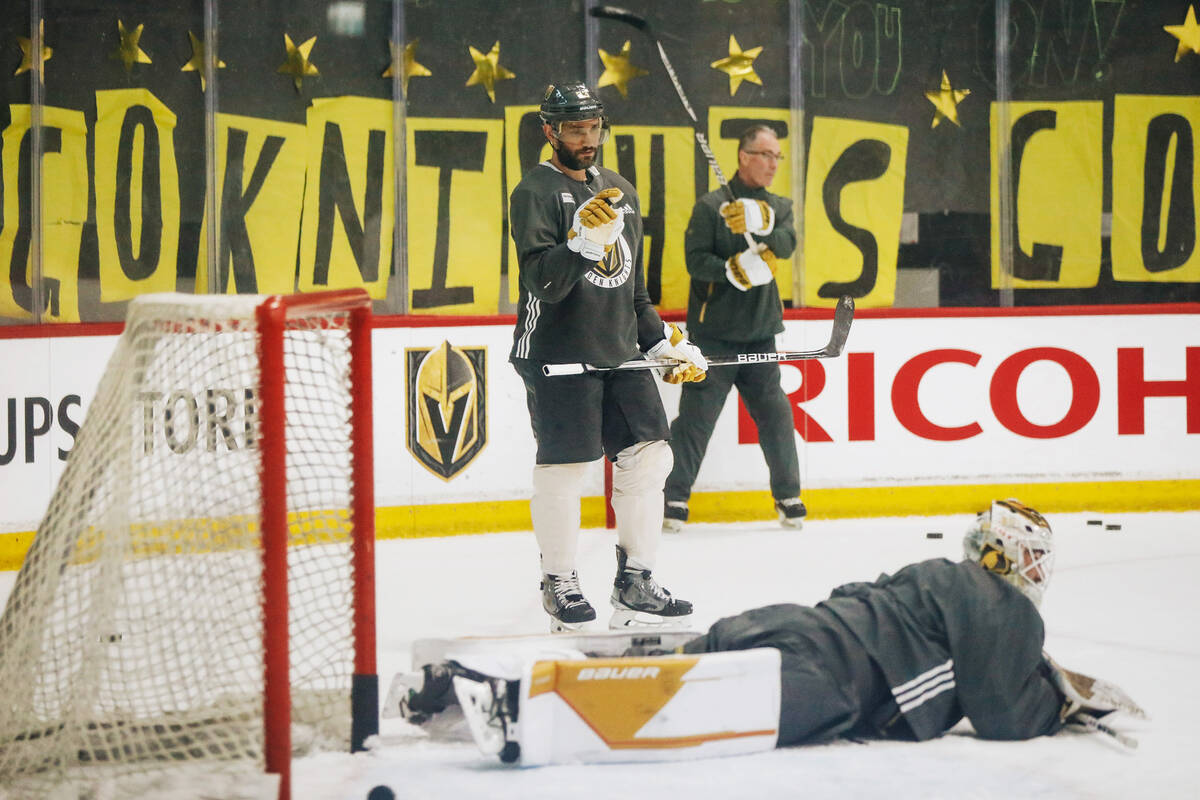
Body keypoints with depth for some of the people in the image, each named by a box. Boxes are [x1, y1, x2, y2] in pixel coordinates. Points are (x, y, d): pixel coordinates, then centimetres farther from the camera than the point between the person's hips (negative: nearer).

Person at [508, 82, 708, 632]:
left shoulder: (621, 192, 17)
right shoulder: (535, 193, -7)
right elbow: (543, 282, -19)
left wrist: (666, 342, 19)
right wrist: (582, 239, -33)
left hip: (619, 352, 7)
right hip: (558, 354, -7)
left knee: (648, 455, 3)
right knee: (564, 465, -4)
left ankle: (636, 582, 11)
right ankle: (558, 584, 9)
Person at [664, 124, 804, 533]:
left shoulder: (778, 207, 11)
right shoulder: (710, 206, -3)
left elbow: (787, 244, -9)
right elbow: (696, 260, -11)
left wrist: (763, 225, -29)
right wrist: (736, 269, -27)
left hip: (759, 335, 4)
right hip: (713, 333, -4)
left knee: (774, 413, 4)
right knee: (696, 415, -4)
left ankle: (788, 495, 17)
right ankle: (674, 498, 4)